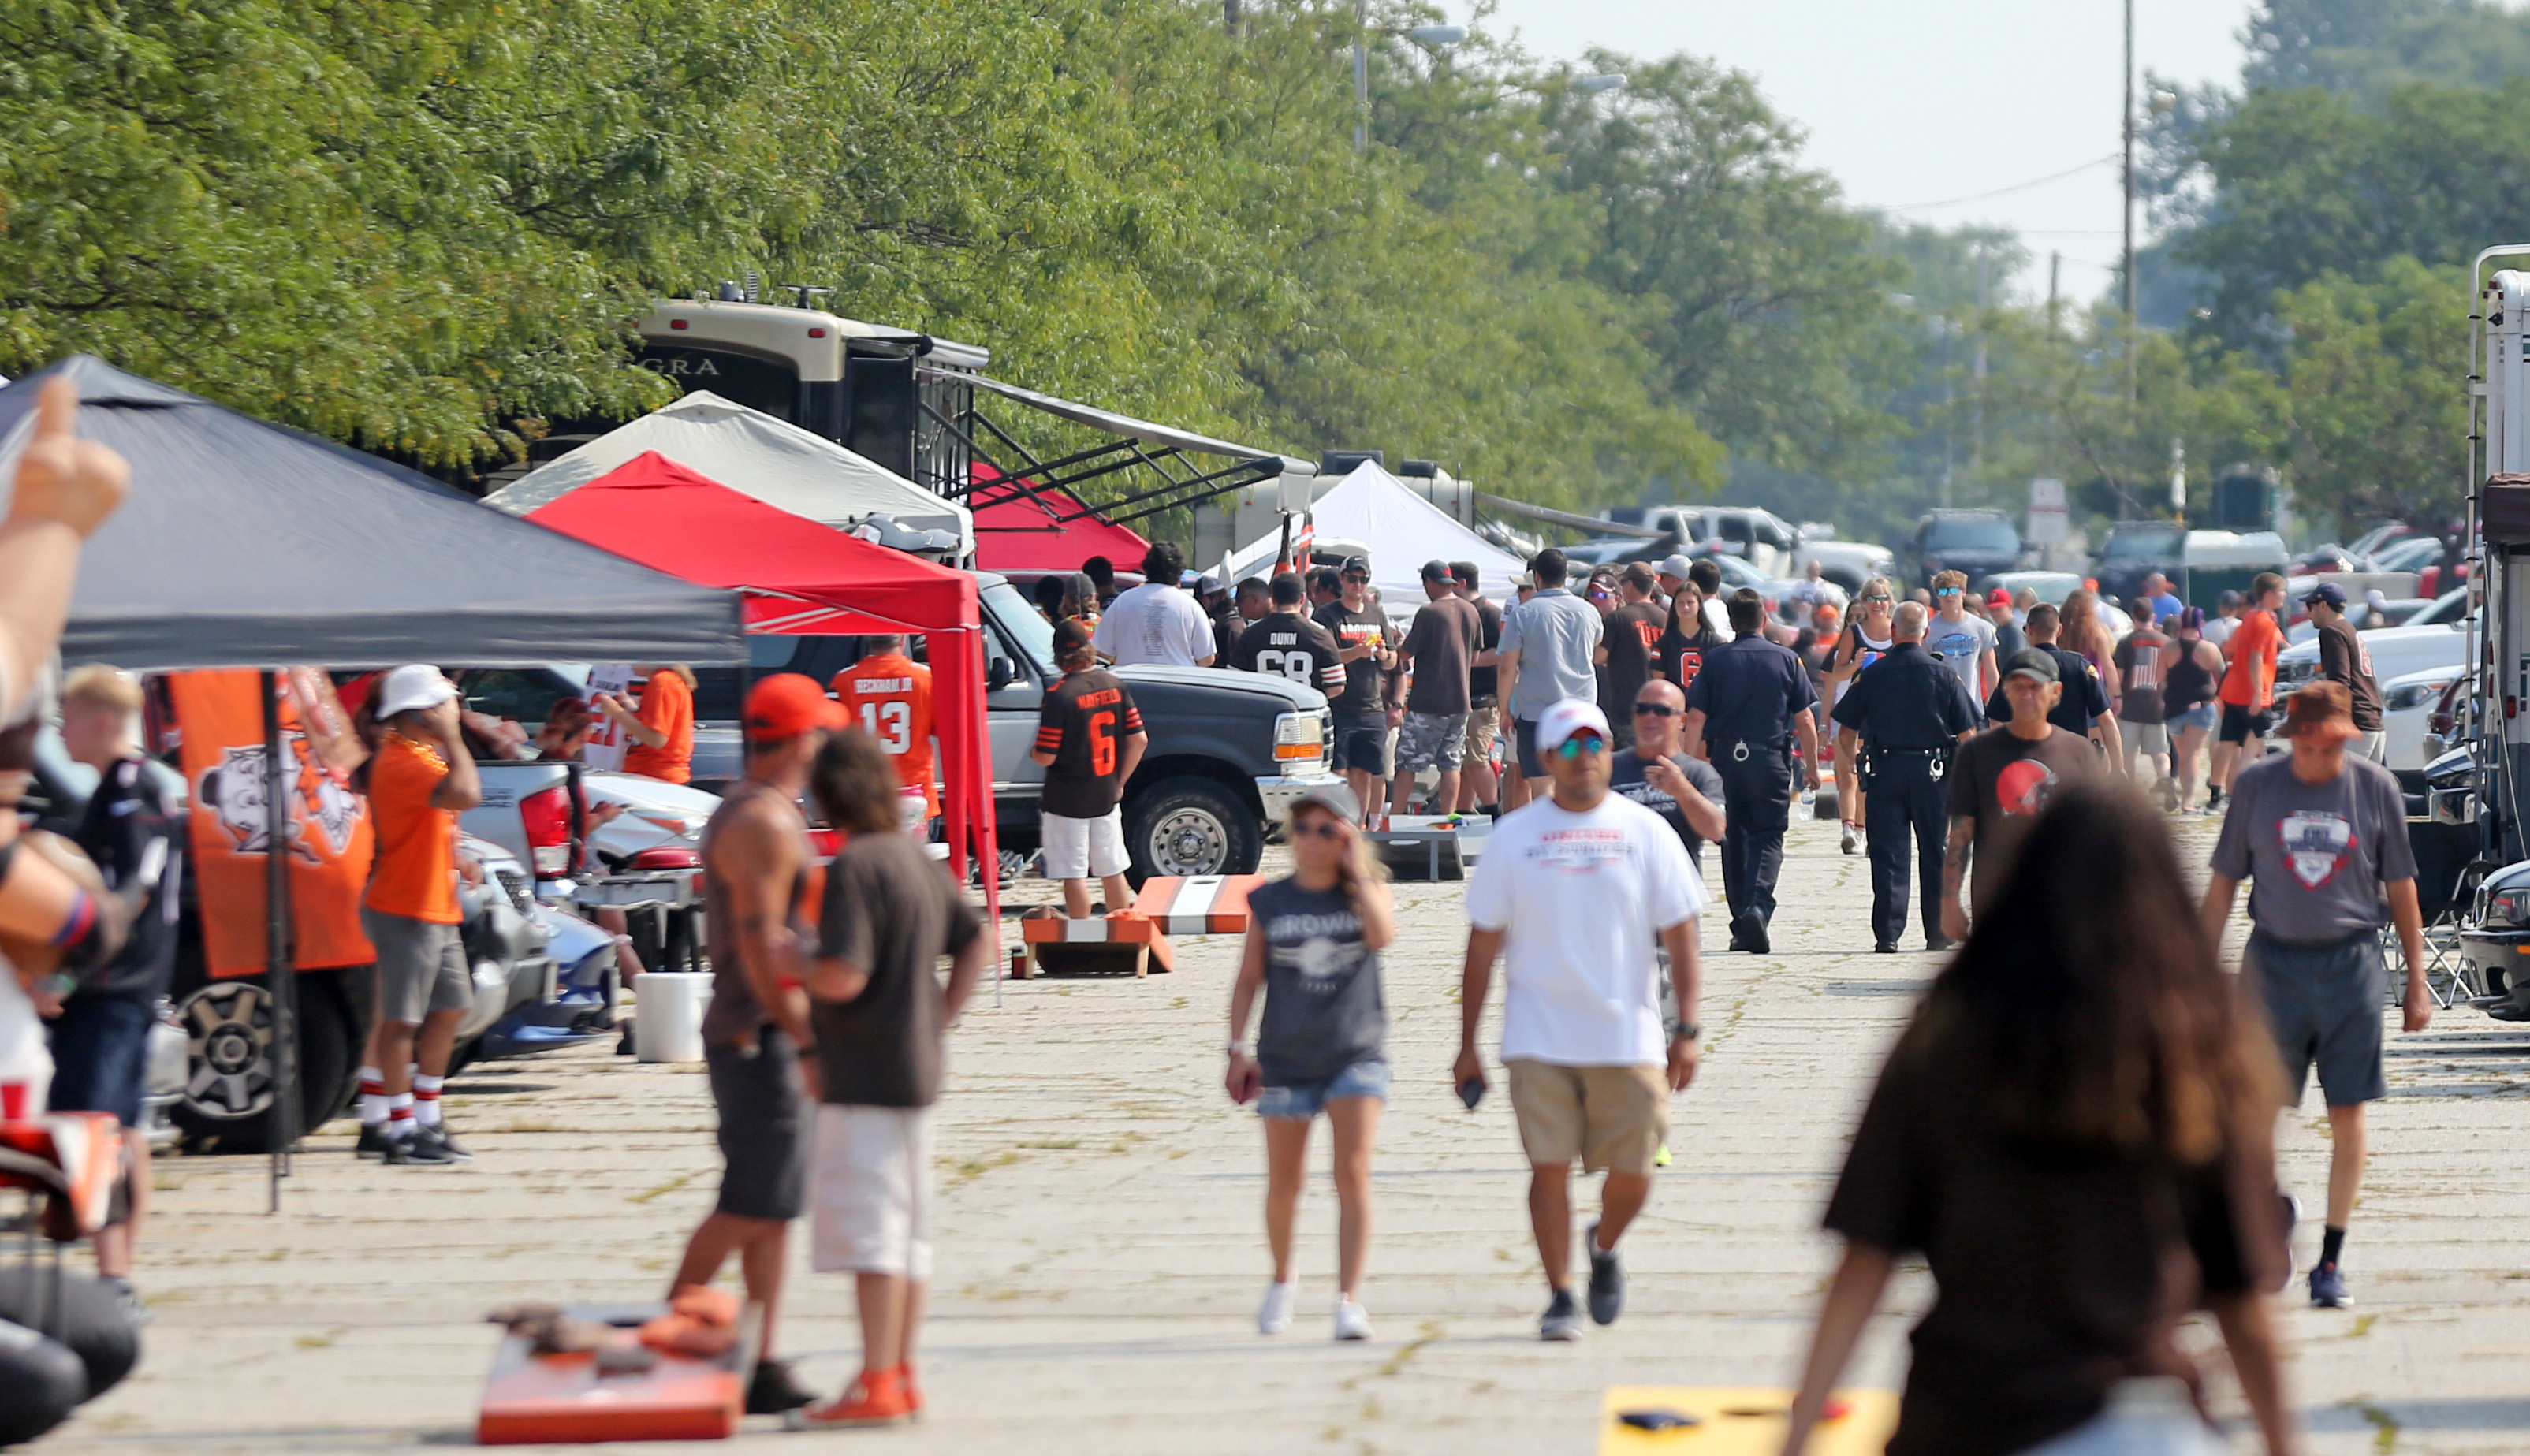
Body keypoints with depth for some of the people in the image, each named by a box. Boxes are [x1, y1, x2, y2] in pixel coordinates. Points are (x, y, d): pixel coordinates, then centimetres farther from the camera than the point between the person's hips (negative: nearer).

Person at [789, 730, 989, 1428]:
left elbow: (843, 976, -23)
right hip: (916, 1070, 9)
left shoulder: (854, 867, -16)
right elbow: (976, 942, 20)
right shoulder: (916, 859, 11)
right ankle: (901, 1376, 16)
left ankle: (876, 1384, -10)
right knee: (907, 1229, 12)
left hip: (865, 1078, -9)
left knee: (868, 1227, -8)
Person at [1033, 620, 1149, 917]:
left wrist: (1033, 754, 5)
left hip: (1067, 800, -5)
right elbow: (1139, 740, 2)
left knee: (1074, 874, 1)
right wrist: (1119, 782, 12)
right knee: (1113, 870, 15)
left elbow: (1045, 757, -18)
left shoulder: (1060, 695, -17)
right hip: (1106, 797, 6)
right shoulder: (1115, 686, -1)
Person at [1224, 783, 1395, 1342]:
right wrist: (1237, 1049, 1)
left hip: (1356, 1055, -2)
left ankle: (1349, 1298, -17)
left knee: (1353, 1174, -15)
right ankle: (1281, 1282, 35)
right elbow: (1249, 979, 8)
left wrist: (1358, 871, -15)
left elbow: (1382, 935, -20)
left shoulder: (1365, 892, 2)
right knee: (1284, 1184, 10)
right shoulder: (1269, 902, 5)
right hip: (1286, 1059, 2)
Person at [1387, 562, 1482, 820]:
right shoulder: (1471, 612, 7)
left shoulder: (1429, 613, -14)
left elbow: (1405, 655, -11)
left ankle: (1394, 819, -2)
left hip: (1427, 702, -6)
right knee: (1451, 764, 9)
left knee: (1407, 764, -1)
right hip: (1460, 701, 6)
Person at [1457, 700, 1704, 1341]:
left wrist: (1686, 1030, -4)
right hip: (1539, 1040, -1)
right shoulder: (1514, 837, 4)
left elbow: (1680, 938, 5)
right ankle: (1559, 1296, 5)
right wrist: (1467, 1046, 4)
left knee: (1632, 1173, 3)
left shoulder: (1645, 832, 4)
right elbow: (1483, 946, 7)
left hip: (1629, 1037, 1)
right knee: (1549, 1165, -6)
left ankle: (1604, 1248, 33)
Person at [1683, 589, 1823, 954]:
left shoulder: (1715, 659, 1)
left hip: (1726, 759, 1)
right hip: (1770, 760, -1)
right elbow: (1805, 721, 3)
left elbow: (1696, 718, -3)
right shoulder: (1785, 659, 1)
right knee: (1768, 838, 2)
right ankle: (1757, 908, -23)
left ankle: (1742, 927, 14)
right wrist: (1811, 766, 13)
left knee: (1734, 841, 11)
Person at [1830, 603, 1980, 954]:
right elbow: (1967, 733, -1)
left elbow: (1846, 734, 1)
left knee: (1888, 856, 1)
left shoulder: (1872, 674, -2)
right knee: (1935, 855, 9)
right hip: (1932, 771, 0)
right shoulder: (1943, 674, -1)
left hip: (1884, 769, 0)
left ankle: (1887, 935, -3)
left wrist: (1854, 762, 20)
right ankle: (1937, 933, 13)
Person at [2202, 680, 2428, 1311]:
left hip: (2352, 963, 0)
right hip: (2274, 960, 0)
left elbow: (2401, 891, 6)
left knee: (2347, 1116, 0)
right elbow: (2223, 882, 7)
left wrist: (2416, 984, 6)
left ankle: (2331, 1259, 9)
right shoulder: (2255, 785, 0)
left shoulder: (2376, 787, 0)